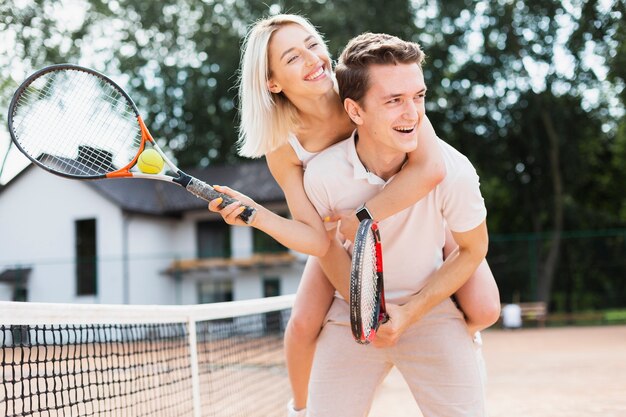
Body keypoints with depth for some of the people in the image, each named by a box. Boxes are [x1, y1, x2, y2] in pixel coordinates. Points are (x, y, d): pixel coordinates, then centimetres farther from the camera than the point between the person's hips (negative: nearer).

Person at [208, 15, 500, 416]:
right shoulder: (283, 149, -23)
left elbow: (431, 168, -43)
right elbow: (318, 239, -26)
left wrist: (361, 217, -37)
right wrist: (254, 213, -39)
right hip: (347, 231, 2)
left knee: (482, 311, -17)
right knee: (303, 323, -8)